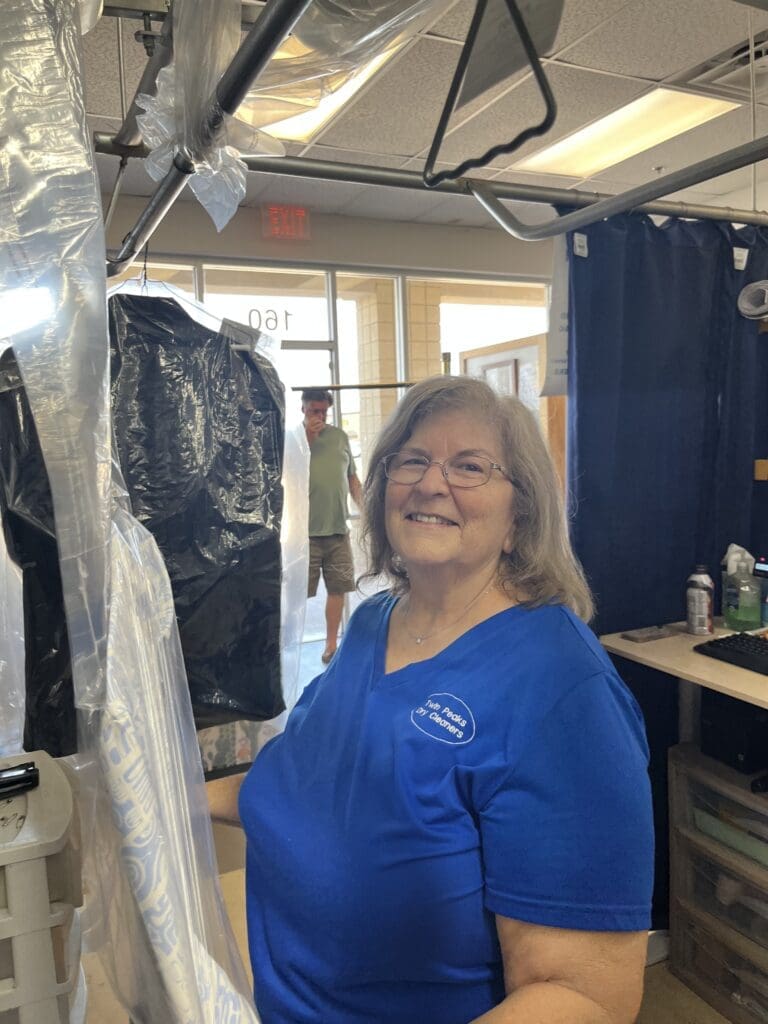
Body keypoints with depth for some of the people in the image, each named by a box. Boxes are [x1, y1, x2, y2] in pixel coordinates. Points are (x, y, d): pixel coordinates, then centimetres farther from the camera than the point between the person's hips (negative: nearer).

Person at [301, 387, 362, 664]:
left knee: (337, 588, 9)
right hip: (305, 532, -4)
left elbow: (352, 477, 17)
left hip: (338, 530, 4)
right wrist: (307, 438, -14)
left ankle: (331, 645, 22)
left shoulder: (339, 436, 13)